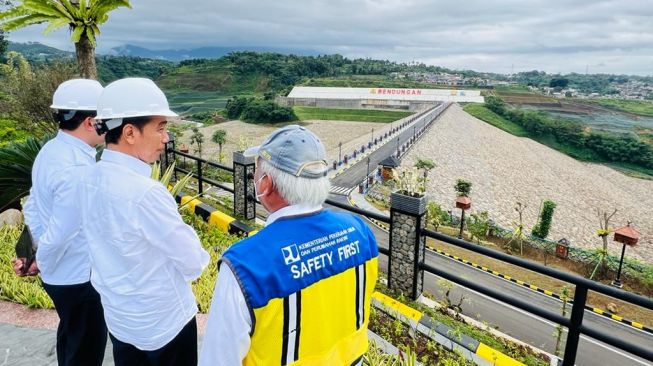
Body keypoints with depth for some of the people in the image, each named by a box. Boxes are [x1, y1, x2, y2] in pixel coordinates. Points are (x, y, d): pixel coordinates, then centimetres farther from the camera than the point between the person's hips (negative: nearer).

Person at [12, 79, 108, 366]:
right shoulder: (78, 169, -29)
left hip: (62, 273, 9)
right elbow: (61, 233, -26)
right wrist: (41, 265, -8)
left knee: (71, 340, 29)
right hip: (79, 277, -9)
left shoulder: (51, 150, 1)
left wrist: (39, 253, 10)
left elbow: (33, 207, 8)